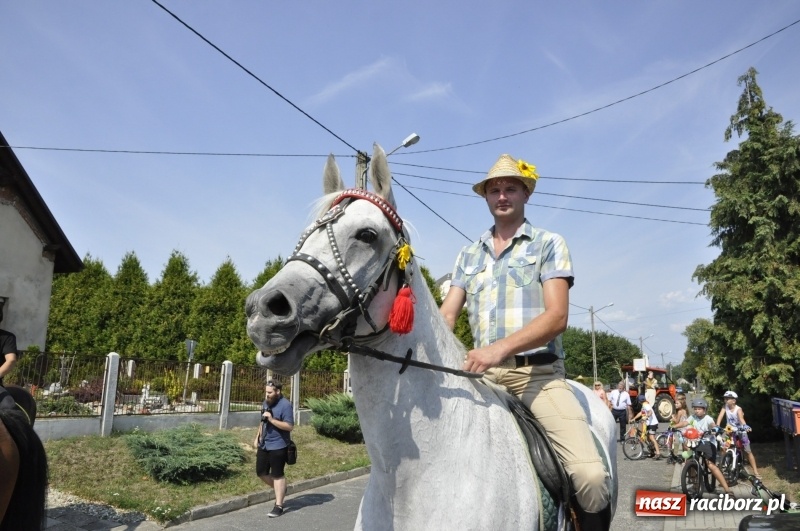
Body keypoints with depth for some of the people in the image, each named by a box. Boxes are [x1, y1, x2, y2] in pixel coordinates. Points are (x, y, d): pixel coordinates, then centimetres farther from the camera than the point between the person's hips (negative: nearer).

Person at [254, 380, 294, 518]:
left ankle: (279, 506, 11)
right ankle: (280, 490, 35)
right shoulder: (266, 402, 7)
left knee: (277, 475, 0)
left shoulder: (285, 405, -18)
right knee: (261, 472, 13)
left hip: (278, 446, -8)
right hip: (264, 444, 8)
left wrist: (272, 419, -27)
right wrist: (258, 437, 14)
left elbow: (289, 426, -23)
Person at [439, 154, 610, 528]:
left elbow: (557, 317, -9)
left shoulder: (549, 244, 3)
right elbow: (446, 315, 8)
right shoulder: (469, 255, 15)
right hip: (482, 375, 4)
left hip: (538, 373, -3)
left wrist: (500, 347, -25)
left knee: (590, 474, -21)